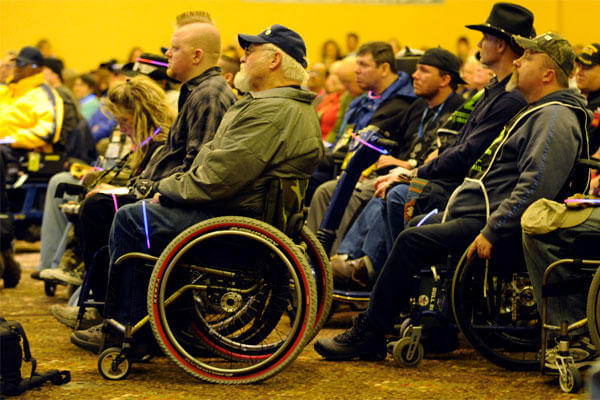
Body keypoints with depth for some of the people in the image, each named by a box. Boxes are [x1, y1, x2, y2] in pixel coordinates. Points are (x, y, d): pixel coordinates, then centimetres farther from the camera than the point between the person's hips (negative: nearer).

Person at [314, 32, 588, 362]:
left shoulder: (555, 121, -15)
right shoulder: (535, 113, 21)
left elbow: (535, 186, -27)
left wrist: (491, 232, -29)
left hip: (487, 220, -12)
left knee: (412, 241, -21)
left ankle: (369, 334, -14)